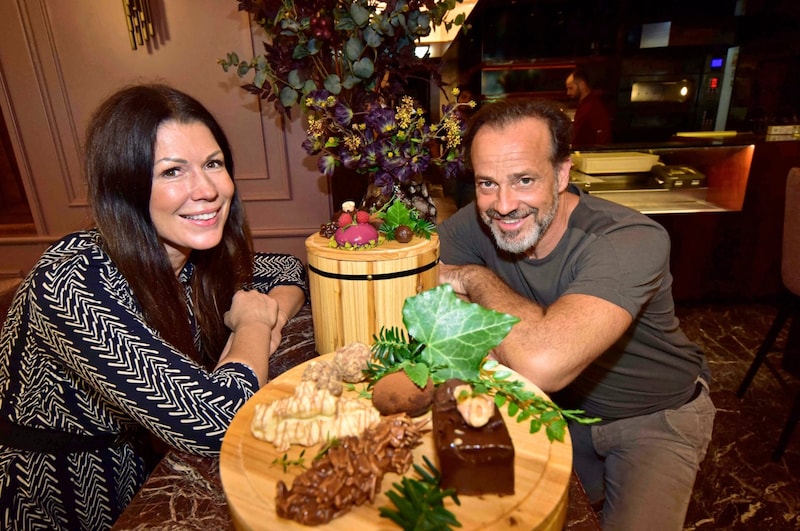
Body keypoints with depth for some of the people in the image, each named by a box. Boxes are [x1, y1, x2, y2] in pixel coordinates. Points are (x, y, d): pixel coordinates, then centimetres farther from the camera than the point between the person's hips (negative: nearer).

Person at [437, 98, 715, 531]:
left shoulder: (632, 240, -34)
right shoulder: (477, 223, -17)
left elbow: (544, 363, -47)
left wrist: (477, 279, -30)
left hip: (655, 417, -4)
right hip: (557, 401, 4)